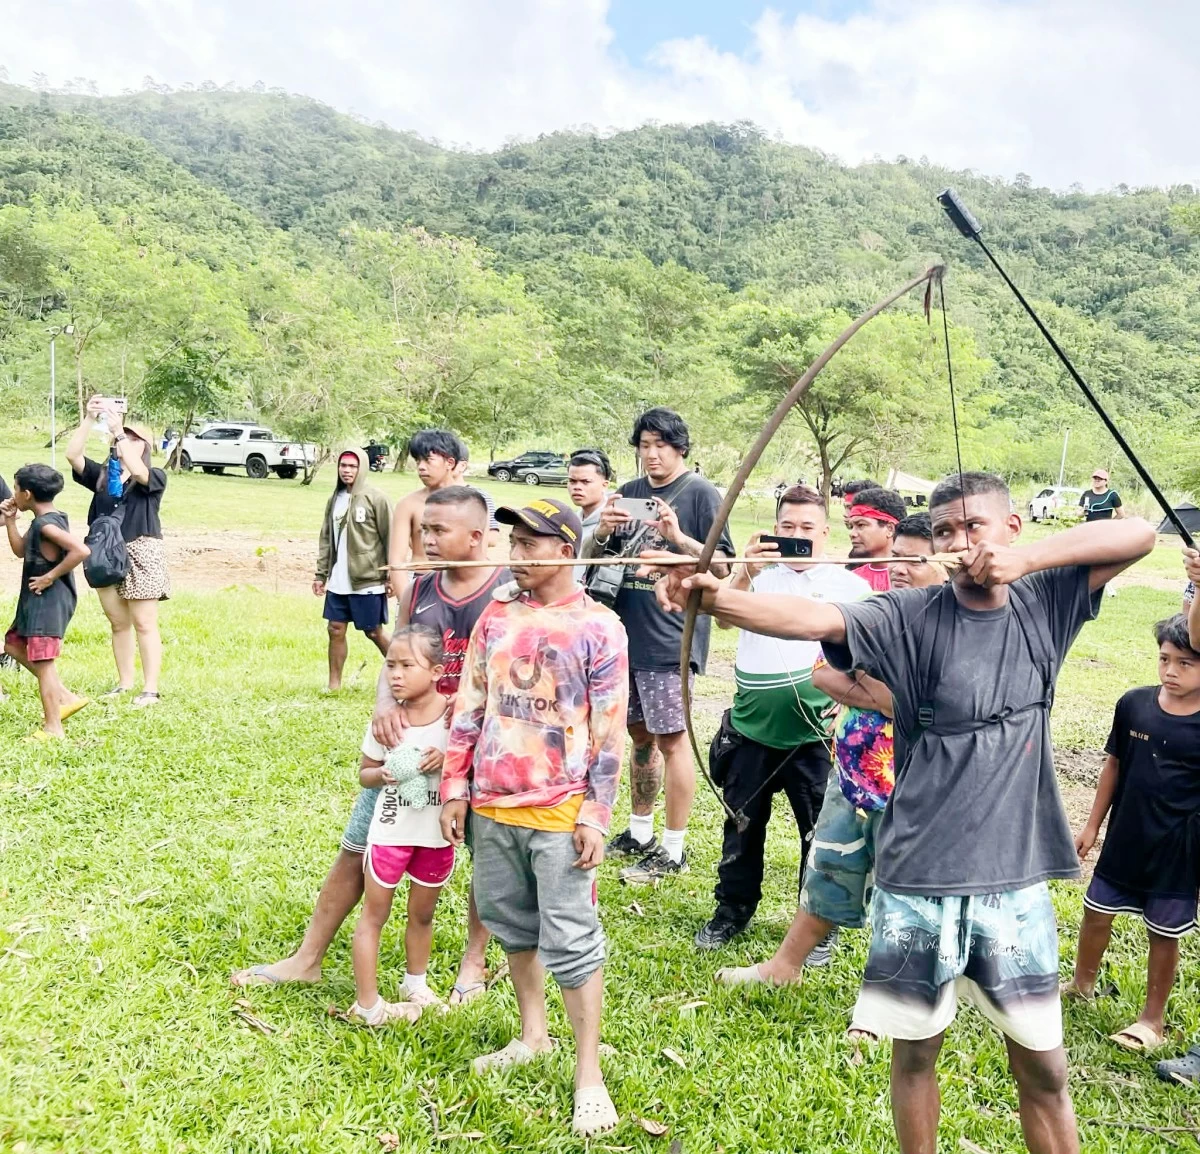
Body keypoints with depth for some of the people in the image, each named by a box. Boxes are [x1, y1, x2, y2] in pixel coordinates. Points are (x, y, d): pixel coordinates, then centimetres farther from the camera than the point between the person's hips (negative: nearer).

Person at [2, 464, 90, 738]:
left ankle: (53, 728, 5)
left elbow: (81, 551, -34)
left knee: (42, 663, -4)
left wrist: (50, 576, -24)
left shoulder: (46, 524, -21)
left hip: (48, 601, -11)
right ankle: (65, 697, 22)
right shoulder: (47, 520, 10)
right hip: (38, 601, 11)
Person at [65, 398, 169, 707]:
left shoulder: (155, 477, -1)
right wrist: (89, 420, -12)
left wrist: (119, 431, -23)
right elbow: (72, 455, -4)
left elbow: (137, 471, -23)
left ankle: (151, 689, 1)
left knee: (144, 624, -2)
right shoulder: (102, 475, 10)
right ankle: (124, 683, 22)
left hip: (140, 554, -4)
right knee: (118, 624, 12)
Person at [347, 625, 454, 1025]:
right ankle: (367, 1004, 17)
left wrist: (446, 759, -22)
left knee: (422, 913, 19)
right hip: (390, 830, -1)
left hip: (437, 833, 1)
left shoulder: (455, 715, -11)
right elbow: (365, 773, 3)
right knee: (374, 914, 6)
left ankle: (415, 986, 40)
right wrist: (383, 774, -19)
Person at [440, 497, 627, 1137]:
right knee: (511, 923, 18)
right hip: (492, 805, 6)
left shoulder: (598, 627, -8)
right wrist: (455, 788, 7)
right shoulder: (496, 616, 6)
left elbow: (609, 731, -8)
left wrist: (596, 815, -11)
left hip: (560, 812, -5)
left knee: (571, 942, -2)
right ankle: (532, 1036, 36)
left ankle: (589, 1076, 9)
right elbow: (469, 707, 10)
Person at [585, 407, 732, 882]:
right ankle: (639, 833, 28)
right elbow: (590, 558, 9)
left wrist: (678, 536, -23)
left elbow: (721, 565, -8)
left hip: (671, 637, -6)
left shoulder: (701, 492, -4)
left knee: (671, 738, -2)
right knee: (640, 734, 15)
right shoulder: (629, 492, 11)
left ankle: (673, 850, 7)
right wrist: (602, 531, -12)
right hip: (626, 633, 6)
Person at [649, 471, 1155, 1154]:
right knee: (915, 1049, 14)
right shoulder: (912, 618, -8)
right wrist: (715, 597, -41)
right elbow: (815, 619, -24)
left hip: (1016, 881, 1)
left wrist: (1026, 560, -17)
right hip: (919, 880, -1)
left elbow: (1139, 534, -4)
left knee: (1044, 1068, 11)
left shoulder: (1045, 603, 1)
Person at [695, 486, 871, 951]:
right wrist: (745, 574, -37)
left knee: (821, 832, 8)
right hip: (751, 727, 2)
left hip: (815, 735, -1)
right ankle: (732, 911, 32)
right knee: (742, 825, 16)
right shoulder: (759, 573, 1)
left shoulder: (848, 584, -1)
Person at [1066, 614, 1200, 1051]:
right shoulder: (1134, 704, -7)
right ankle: (1081, 985, 41)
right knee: (1096, 912, 17)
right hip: (1125, 838, 4)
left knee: (1164, 933, 12)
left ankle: (1152, 1017, 31)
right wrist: (1093, 825, 10)